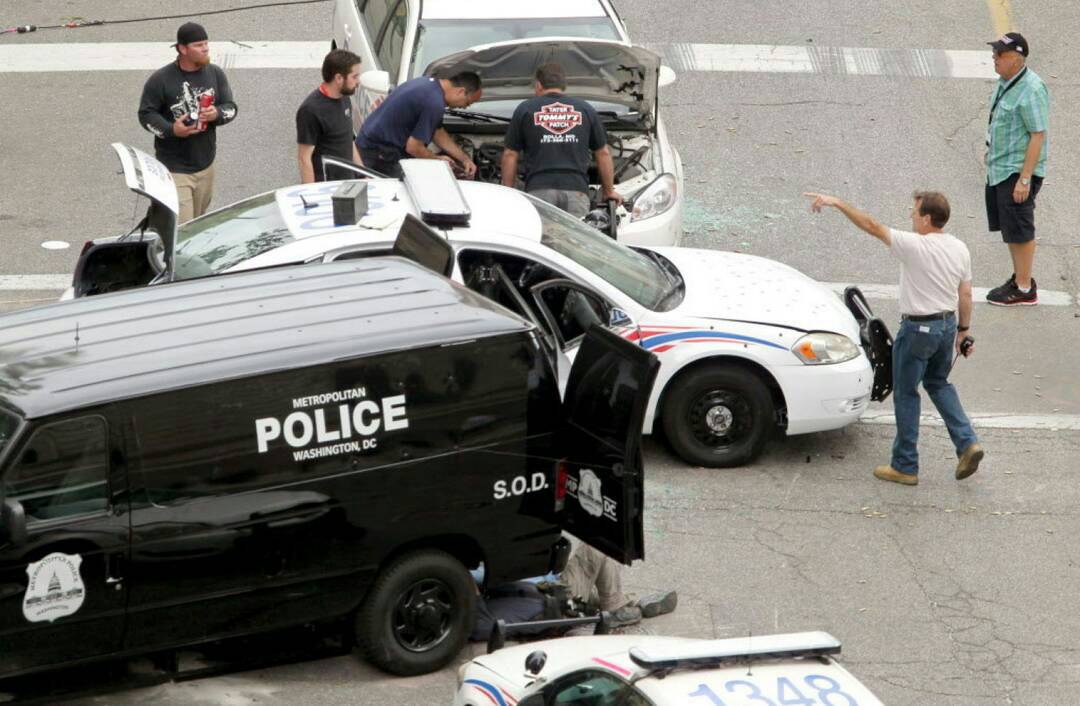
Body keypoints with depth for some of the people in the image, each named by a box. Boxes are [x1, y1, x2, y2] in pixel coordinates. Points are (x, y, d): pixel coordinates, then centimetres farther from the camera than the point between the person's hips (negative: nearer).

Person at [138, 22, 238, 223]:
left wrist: (217, 114, -15)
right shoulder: (161, 80, -10)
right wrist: (170, 129, -22)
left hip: (205, 165, 6)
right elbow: (146, 114, -4)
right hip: (174, 168, -6)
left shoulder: (215, 74, 4)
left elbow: (230, 107, 9)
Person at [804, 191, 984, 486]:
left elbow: (872, 226, -23)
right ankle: (967, 443, 11)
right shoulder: (959, 248, 0)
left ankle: (905, 466, 12)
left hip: (918, 329, -7)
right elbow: (965, 294, 7)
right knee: (938, 383, 26)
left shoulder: (915, 246, -22)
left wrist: (837, 203, -19)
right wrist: (963, 329, 18)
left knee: (906, 394, 5)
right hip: (948, 324, 7)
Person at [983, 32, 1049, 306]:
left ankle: (1024, 289, 9)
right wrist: (992, 151, 23)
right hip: (999, 169, 9)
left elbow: (1038, 135, -22)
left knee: (1019, 231, -1)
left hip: (1017, 170, -9)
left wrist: (1025, 178, -23)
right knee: (1008, 227, 18)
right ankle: (1020, 278, 32)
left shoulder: (1031, 90, -22)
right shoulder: (1005, 82, 7)